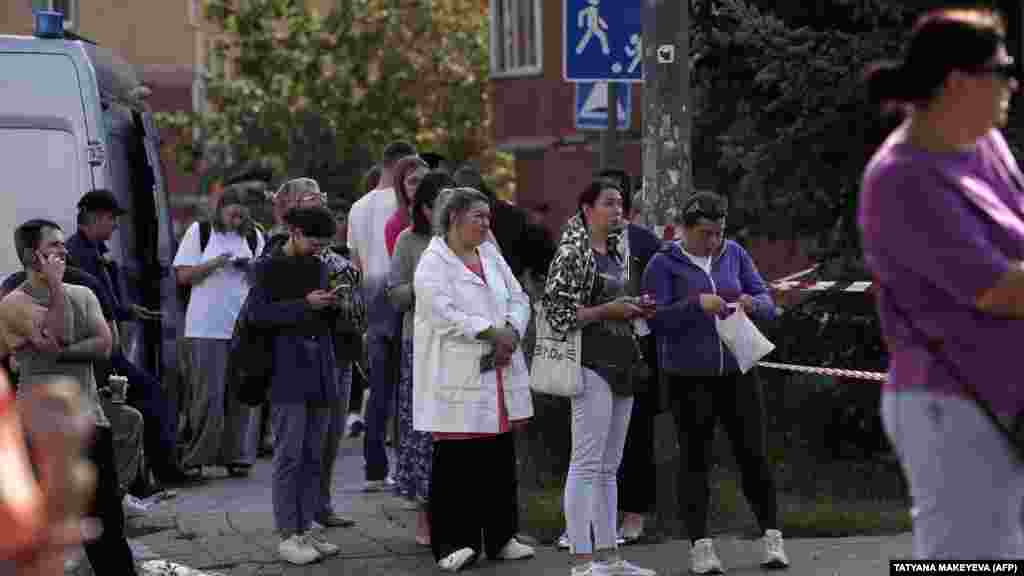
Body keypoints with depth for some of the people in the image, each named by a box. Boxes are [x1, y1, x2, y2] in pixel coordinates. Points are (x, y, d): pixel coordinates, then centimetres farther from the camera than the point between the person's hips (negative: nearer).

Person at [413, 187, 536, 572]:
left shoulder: (490, 255, 15)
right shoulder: (433, 262, -7)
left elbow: (518, 299, 13)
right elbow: (444, 315, -18)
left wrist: (511, 332, -7)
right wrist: (492, 331, -16)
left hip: (500, 374, 7)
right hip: (458, 378, -7)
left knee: (500, 459, 10)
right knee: (455, 462, -3)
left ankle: (501, 537, 18)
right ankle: (452, 543, 2)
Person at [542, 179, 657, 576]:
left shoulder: (617, 252, 16)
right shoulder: (572, 253, -10)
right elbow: (558, 312, -15)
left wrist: (635, 308, 8)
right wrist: (608, 309, -15)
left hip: (622, 364, 9)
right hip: (592, 364, -9)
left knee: (609, 468, 11)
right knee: (586, 464, -8)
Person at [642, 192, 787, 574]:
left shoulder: (734, 255, 5)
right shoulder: (663, 264, -4)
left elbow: (767, 305, 5)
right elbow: (656, 319, -13)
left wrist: (752, 304, -18)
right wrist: (697, 304, -27)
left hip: (737, 371, 3)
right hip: (688, 377, -2)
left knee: (753, 453, 1)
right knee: (696, 459, 0)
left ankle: (771, 538, 9)